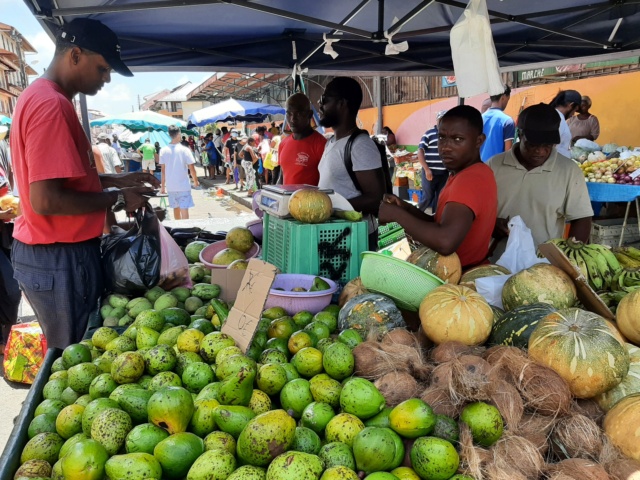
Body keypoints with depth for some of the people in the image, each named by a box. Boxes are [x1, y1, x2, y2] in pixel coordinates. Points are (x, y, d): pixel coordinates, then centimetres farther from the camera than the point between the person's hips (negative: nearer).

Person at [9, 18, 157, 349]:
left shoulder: (39, 96, 13)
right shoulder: (51, 104, -20)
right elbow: (46, 200, -26)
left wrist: (115, 180, 10)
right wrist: (116, 199, -14)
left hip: (55, 252, 10)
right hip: (59, 258, -10)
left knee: (72, 356, 20)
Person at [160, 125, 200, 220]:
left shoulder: (163, 150, -2)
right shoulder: (184, 150, -11)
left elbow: (163, 170, 1)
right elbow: (191, 168, -8)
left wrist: (162, 185, 10)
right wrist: (195, 181, 7)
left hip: (170, 186, 4)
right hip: (183, 185, -4)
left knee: (176, 208, 20)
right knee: (184, 210, -4)